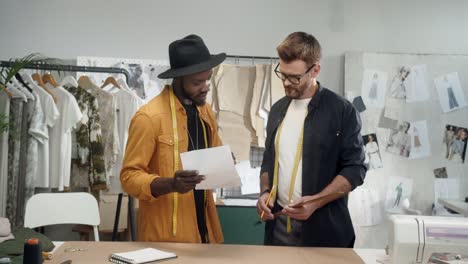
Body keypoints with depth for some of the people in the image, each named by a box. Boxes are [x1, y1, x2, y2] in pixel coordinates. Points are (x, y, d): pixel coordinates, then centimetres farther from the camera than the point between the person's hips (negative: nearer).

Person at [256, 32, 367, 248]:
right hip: (278, 223, 5)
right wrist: (265, 192, -1)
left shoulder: (342, 110, -8)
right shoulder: (278, 110, 9)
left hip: (323, 227, -5)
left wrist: (316, 202, -19)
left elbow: (355, 168, -9)